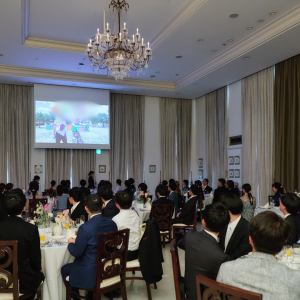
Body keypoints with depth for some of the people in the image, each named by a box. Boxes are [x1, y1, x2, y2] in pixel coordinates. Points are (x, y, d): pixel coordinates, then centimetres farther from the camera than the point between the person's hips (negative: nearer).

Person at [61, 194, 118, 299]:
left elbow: (76, 252, -17)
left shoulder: (85, 228, -25)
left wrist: (71, 243, 6)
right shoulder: (112, 223, -8)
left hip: (91, 273, -6)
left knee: (64, 269, 20)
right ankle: (90, 294, 36)